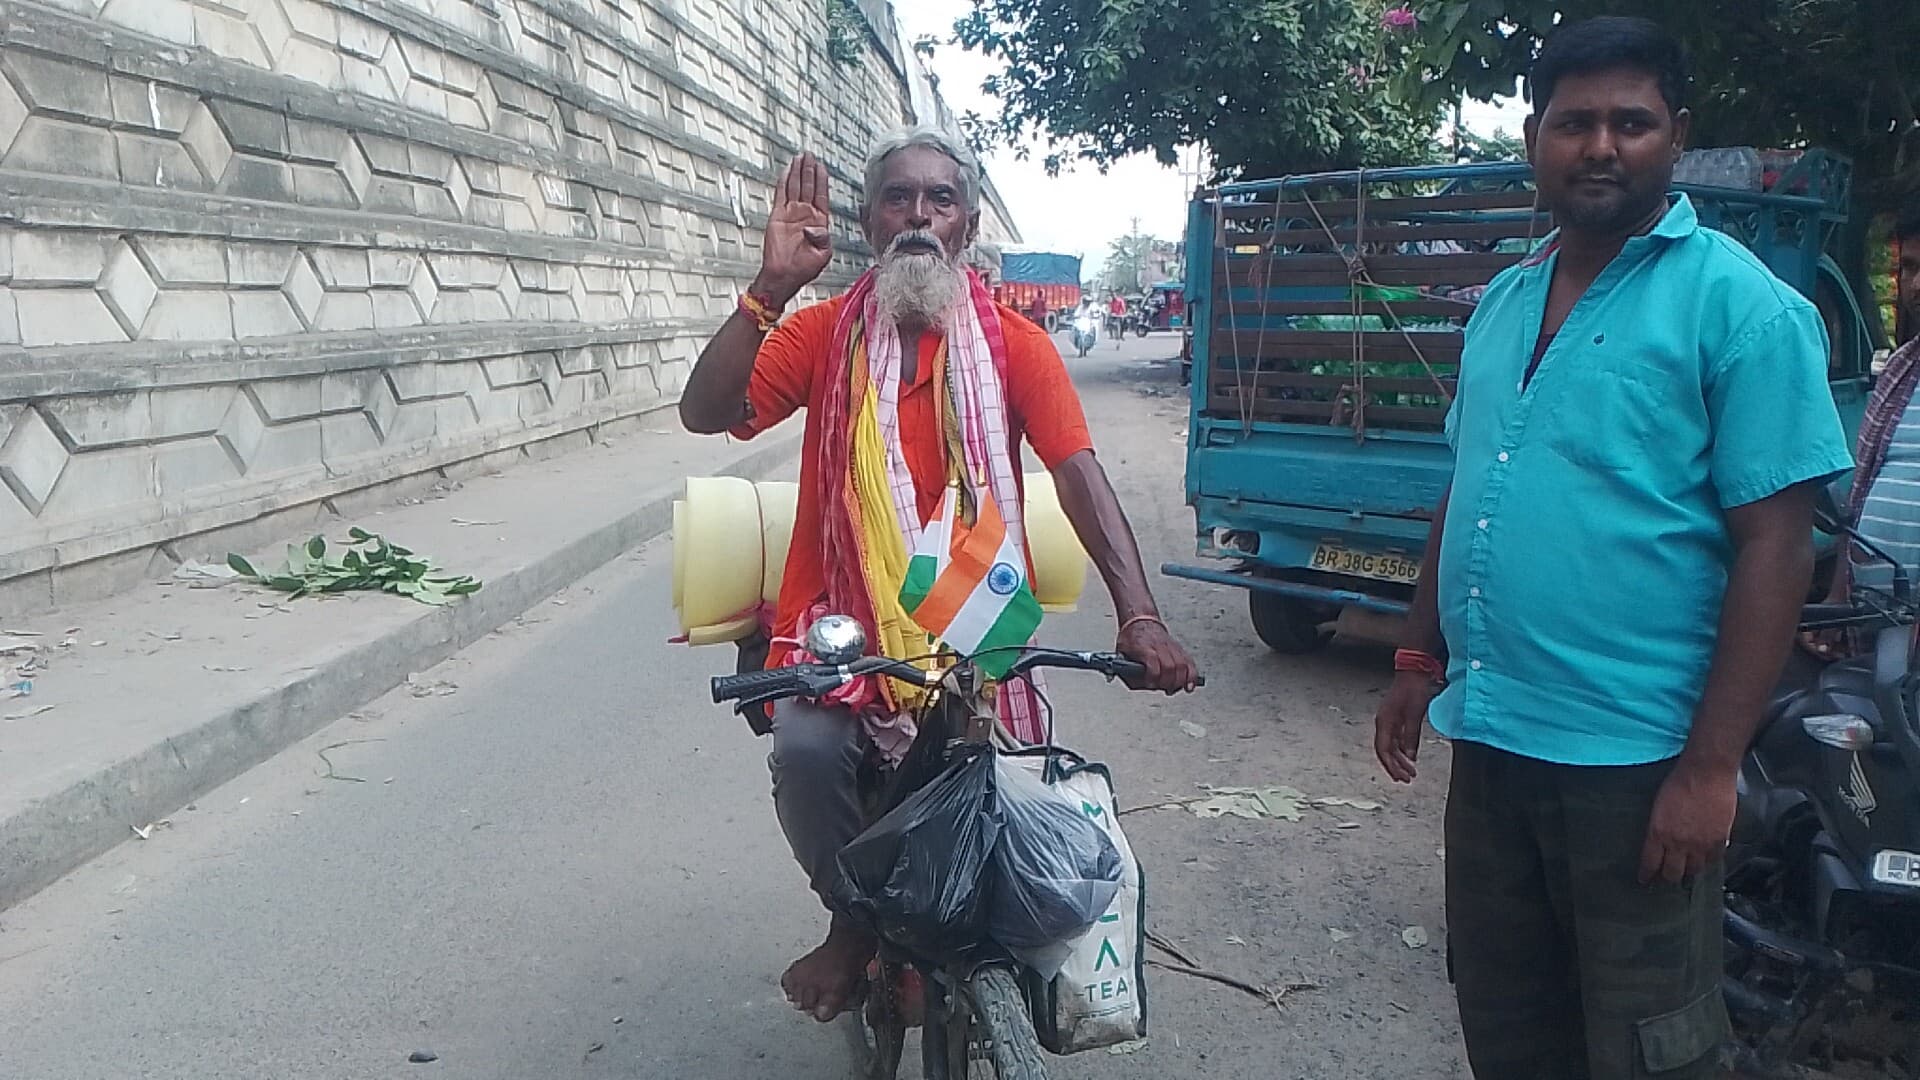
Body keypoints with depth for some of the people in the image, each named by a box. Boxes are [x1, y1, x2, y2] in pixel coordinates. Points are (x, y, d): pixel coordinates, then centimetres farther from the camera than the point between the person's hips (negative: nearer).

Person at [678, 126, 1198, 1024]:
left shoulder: (1013, 344, 1)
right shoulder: (824, 331, 3)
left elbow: (1080, 475, -10)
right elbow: (705, 411, -8)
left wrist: (1139, 616, -23)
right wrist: (772, 286, -19)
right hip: (844, 617, 0)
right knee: (806, 747, -27)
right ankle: (854, 918, 2)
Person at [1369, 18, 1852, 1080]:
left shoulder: (1740, 305, -9)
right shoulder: (1504, 300, 10)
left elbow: (1775, 547, -13)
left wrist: (1710, 767, -17)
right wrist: (1419, 659, 14)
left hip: (1635, 761, -6)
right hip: (1488, 741, 6)